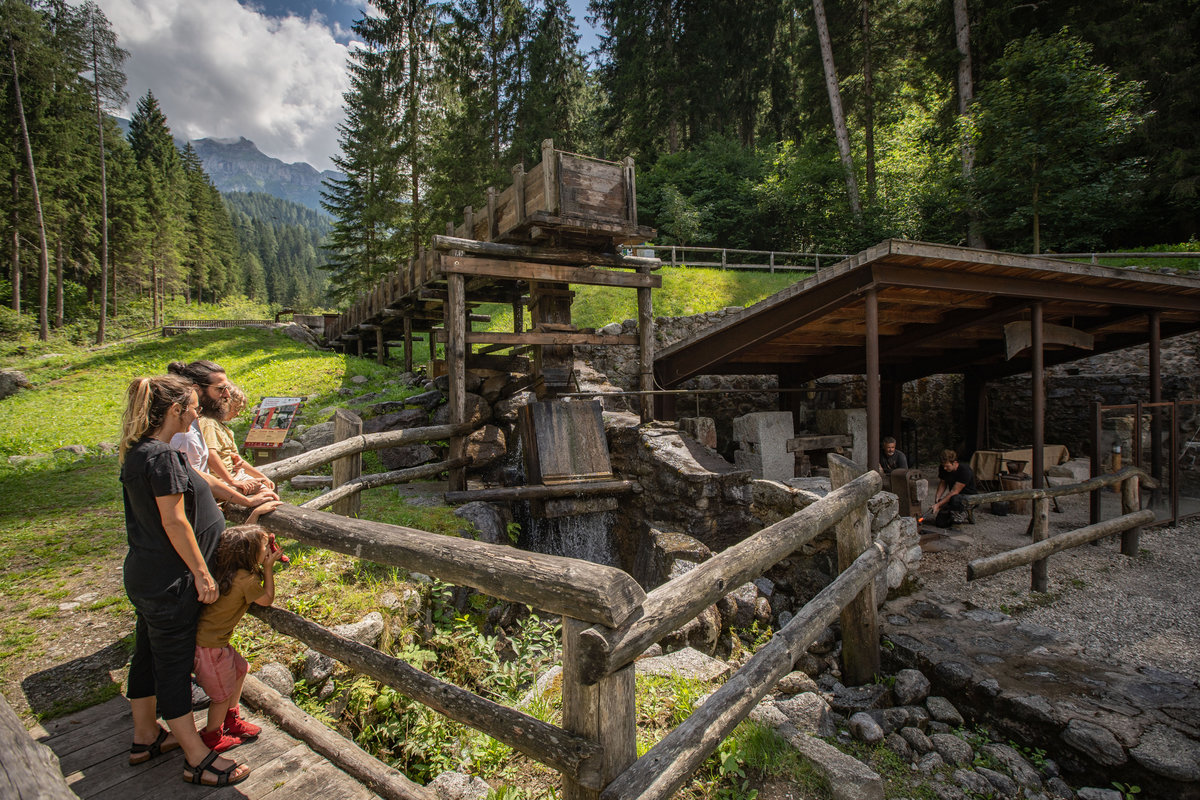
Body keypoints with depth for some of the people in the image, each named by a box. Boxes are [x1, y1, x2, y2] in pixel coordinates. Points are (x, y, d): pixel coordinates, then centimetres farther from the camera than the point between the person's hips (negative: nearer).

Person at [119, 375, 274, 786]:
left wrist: (244, 499, 24)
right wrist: (202, 574, -16)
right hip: (168, 582, -10)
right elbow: (174, 522, -23)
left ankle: (145, 736, 39)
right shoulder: (161, 456, -23)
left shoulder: (141, 451, 8)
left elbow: (193, 482, 17)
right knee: (173, 665, 1)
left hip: (145, 575, 10)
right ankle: (197, 759, 14)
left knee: (148, 656, 21)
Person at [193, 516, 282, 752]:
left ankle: (231, 720, 41)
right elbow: (267, 599, -7)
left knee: (239, 669, 24)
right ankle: (212, 736, 33)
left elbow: (242, 537, 15)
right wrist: (268, 568, -6)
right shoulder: (246, 580, -26)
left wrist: (256, 513, 17)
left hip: (207, 636, 9)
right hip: (209, 646, -9)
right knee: (223, 694, 12)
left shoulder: (224, 565, -3)